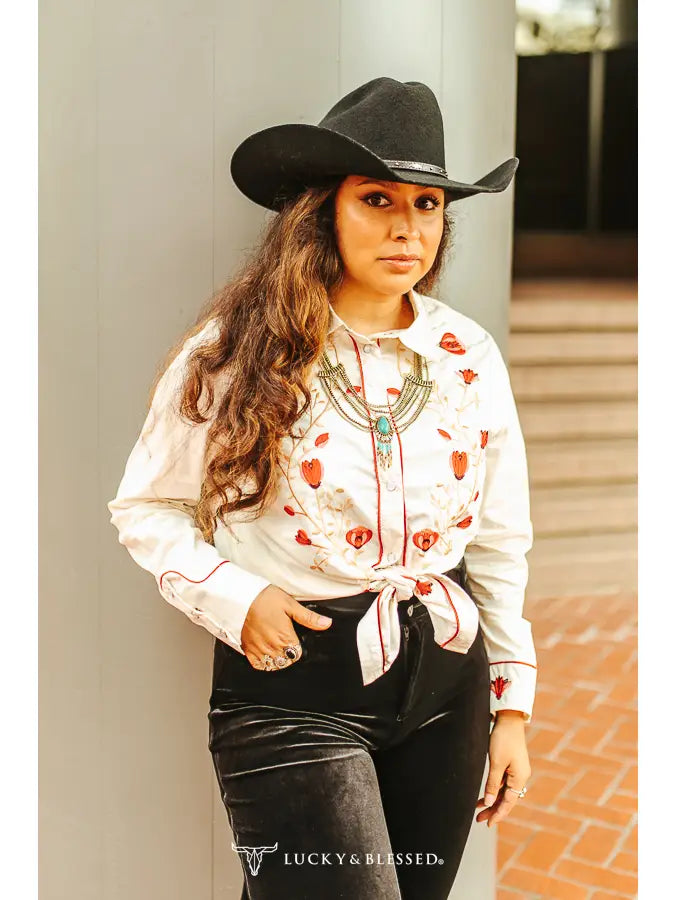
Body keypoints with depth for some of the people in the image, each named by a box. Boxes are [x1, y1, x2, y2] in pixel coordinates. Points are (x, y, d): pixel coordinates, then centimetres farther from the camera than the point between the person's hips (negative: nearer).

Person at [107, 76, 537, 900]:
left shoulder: (471, 356, 1)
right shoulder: (236, 352, -9)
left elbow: (499, 545, 7)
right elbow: (144, 508, 1)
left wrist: (512, 705, 8)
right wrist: (232, 598, -14)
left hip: (445, 681, 4)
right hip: (292, 689, -4)